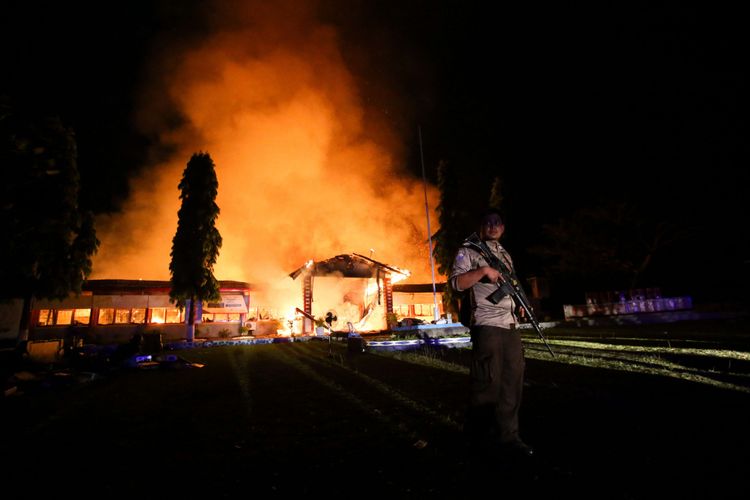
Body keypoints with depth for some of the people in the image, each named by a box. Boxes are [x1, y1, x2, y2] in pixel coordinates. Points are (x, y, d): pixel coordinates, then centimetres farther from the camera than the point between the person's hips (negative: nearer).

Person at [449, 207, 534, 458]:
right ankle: (479, 436, 14)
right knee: (488, 381, -3)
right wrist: (484, 270, -19)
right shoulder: (469, 251, 1)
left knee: (512, 380, 6)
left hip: (511, 324, 7)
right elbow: (456, 283, -11)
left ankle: (507, 436, 15)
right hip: (487, 324, -7)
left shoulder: (506, 255, 22)